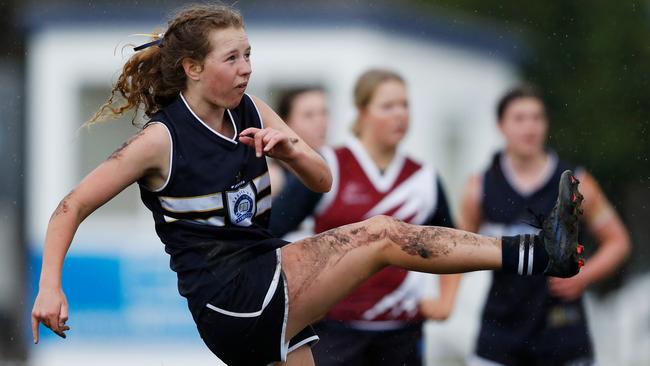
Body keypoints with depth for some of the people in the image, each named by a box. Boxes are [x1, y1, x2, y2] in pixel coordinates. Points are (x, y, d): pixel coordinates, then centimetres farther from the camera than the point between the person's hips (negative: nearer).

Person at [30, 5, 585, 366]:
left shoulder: (249, 112, 9)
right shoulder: (161, 140, -9)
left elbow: (322, 181, 13)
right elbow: (71, 208, -4)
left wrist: (289, 148, -9)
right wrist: (50, 288, -16)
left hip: (272, 298, 7)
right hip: (228, 300, -7)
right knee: (380, 235, -18)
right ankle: (538, 254, -22)